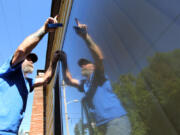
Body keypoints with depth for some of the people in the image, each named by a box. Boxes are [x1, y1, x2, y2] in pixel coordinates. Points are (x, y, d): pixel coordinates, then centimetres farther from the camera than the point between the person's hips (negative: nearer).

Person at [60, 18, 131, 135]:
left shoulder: (98, 76, 4)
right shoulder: (84, 84, 26)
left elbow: (99, 58, -15)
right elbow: (69, 80, 24)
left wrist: (85, 36, -23)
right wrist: (64, 62, 16)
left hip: (116, 121, -8)